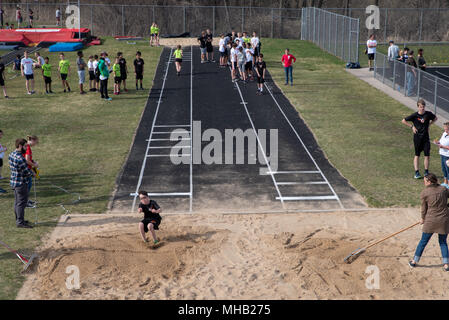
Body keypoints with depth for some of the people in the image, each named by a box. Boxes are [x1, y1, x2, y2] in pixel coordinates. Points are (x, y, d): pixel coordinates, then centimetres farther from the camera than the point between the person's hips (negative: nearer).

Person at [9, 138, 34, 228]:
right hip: (21, 183, -10)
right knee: (22, 202, -2)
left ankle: (18, 220, 28)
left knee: (17, 202, 18)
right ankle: (20, 222, 2)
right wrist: (32, 173, 3)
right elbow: (26, 172, -21)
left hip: (14, 182, 10)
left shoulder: (11, 154, 5)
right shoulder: (20, 158, -25)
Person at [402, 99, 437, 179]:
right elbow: (403, 121, -2)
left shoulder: (428, 114, -3)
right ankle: (417, 172, 10)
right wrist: (412, 126, -6)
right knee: (417, 155, 6)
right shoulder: (415, 115, -10)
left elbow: (435, 118, 18)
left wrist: (429, 124, 6)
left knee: (427, 155, 0)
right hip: (417, 137, -2)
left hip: (426, 137, 2)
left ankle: (426, 172, 13)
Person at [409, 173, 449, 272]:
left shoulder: (424, 193, -8)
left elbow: (424, 208, 0)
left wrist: (423, 219, 16)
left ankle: (414, 261, 21)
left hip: (431, 220, -2)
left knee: (423, 241, 11)